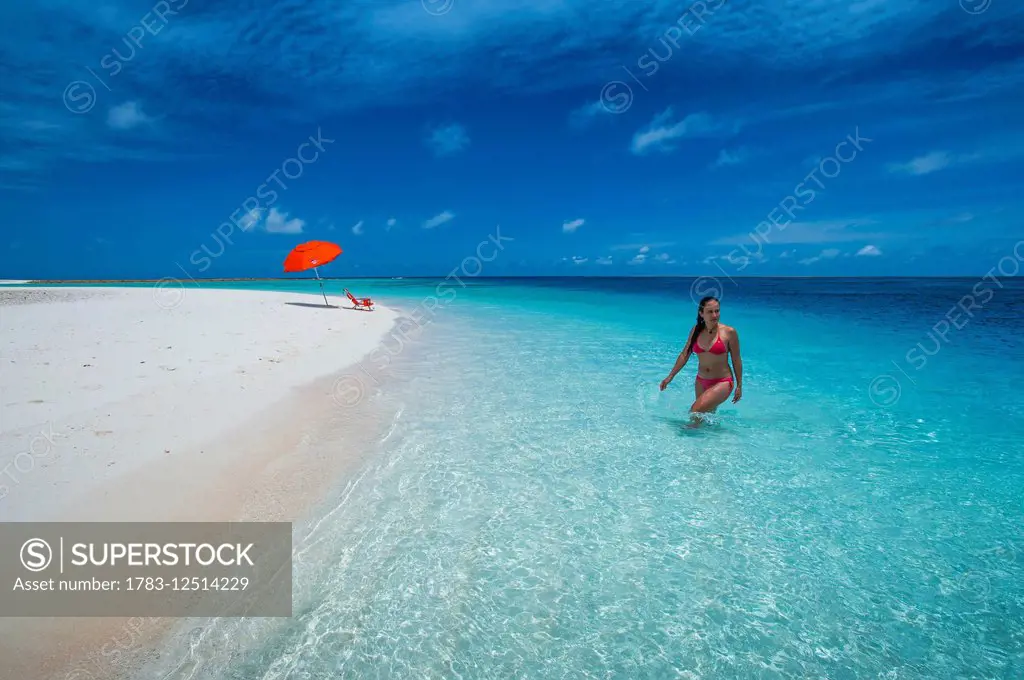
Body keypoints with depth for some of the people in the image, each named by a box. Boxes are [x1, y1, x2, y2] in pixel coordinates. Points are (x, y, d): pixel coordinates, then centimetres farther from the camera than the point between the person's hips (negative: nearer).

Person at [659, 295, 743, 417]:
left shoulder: (729, 332, -11)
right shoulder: (696, 330, 0)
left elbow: (736, 360, -2)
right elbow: (684, 355, 8)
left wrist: (739, 386, 1)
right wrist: (670, 377, 7)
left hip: (722, 383, -5)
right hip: (701, 382, 5)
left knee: (696, 411, -22)